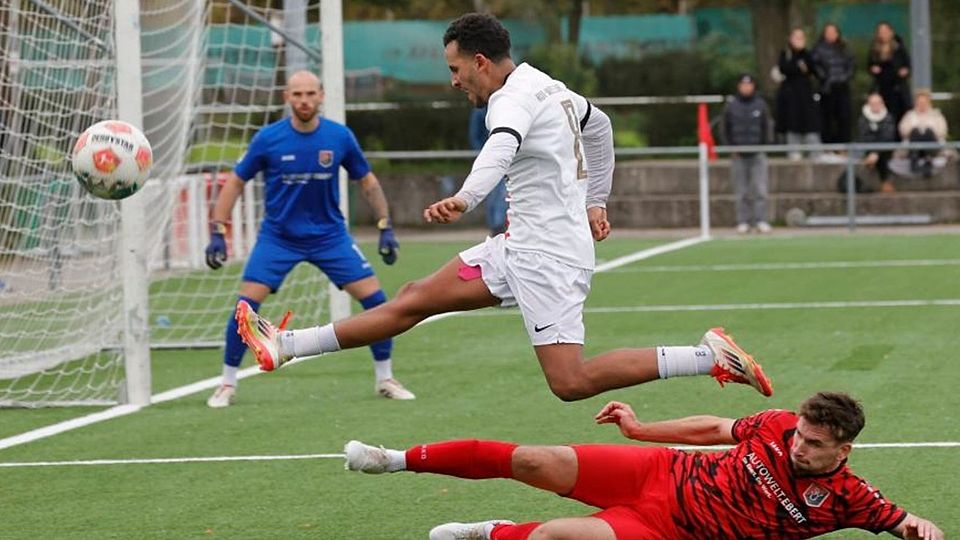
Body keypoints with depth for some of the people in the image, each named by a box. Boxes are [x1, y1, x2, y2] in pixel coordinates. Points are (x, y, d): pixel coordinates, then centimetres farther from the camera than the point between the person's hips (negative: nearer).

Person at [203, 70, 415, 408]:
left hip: (329, 235, 1)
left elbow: (367, 181, 7)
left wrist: (385, 227, 1)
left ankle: (385, 379, 11)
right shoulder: (269, 138, -12)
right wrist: (217, 232, -9)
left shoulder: (340, 137, -8)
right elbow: (236, 182, -2)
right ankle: (227, 384, 2)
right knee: (246, 304, -15)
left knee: (375, 299, -7)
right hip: (278, 237, -1)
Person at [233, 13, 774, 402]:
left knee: (571, 382, -16)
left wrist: (465, 198, -58)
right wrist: (595, 201, 39)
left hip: (548, 255, -10)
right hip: (523, 246, 10)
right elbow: (599, 127, 33)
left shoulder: (514, 98, -16)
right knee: (415, 299, 9)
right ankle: (285, 346, 12)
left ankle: (710, 356, -12)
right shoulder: (548, 87, 13)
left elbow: (500, 149, -40)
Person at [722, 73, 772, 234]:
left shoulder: (760, 105, 5)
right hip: (738, 155, 0)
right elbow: (726, 130, 8)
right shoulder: (731, 106, 5)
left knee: (760, 189, -8)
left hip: (757, 154, 0)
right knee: (742, 192, 2)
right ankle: (743, 221, 6)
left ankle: (761, 221, -7)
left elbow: (766, 128, 8)